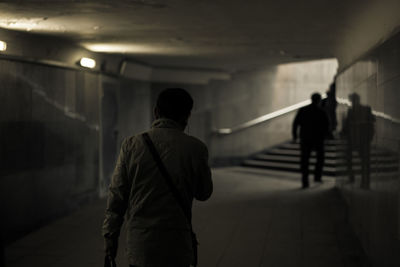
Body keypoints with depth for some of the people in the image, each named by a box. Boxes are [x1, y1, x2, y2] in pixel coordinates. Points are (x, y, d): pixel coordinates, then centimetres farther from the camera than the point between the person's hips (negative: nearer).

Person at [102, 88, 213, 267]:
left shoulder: (131, 145, -2)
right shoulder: (195, 148, -6)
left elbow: (117, 195, 1)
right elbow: (203, 193, 8)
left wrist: (110, 235, 11)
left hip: (138, 246, 2)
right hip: (177, 250, -1)